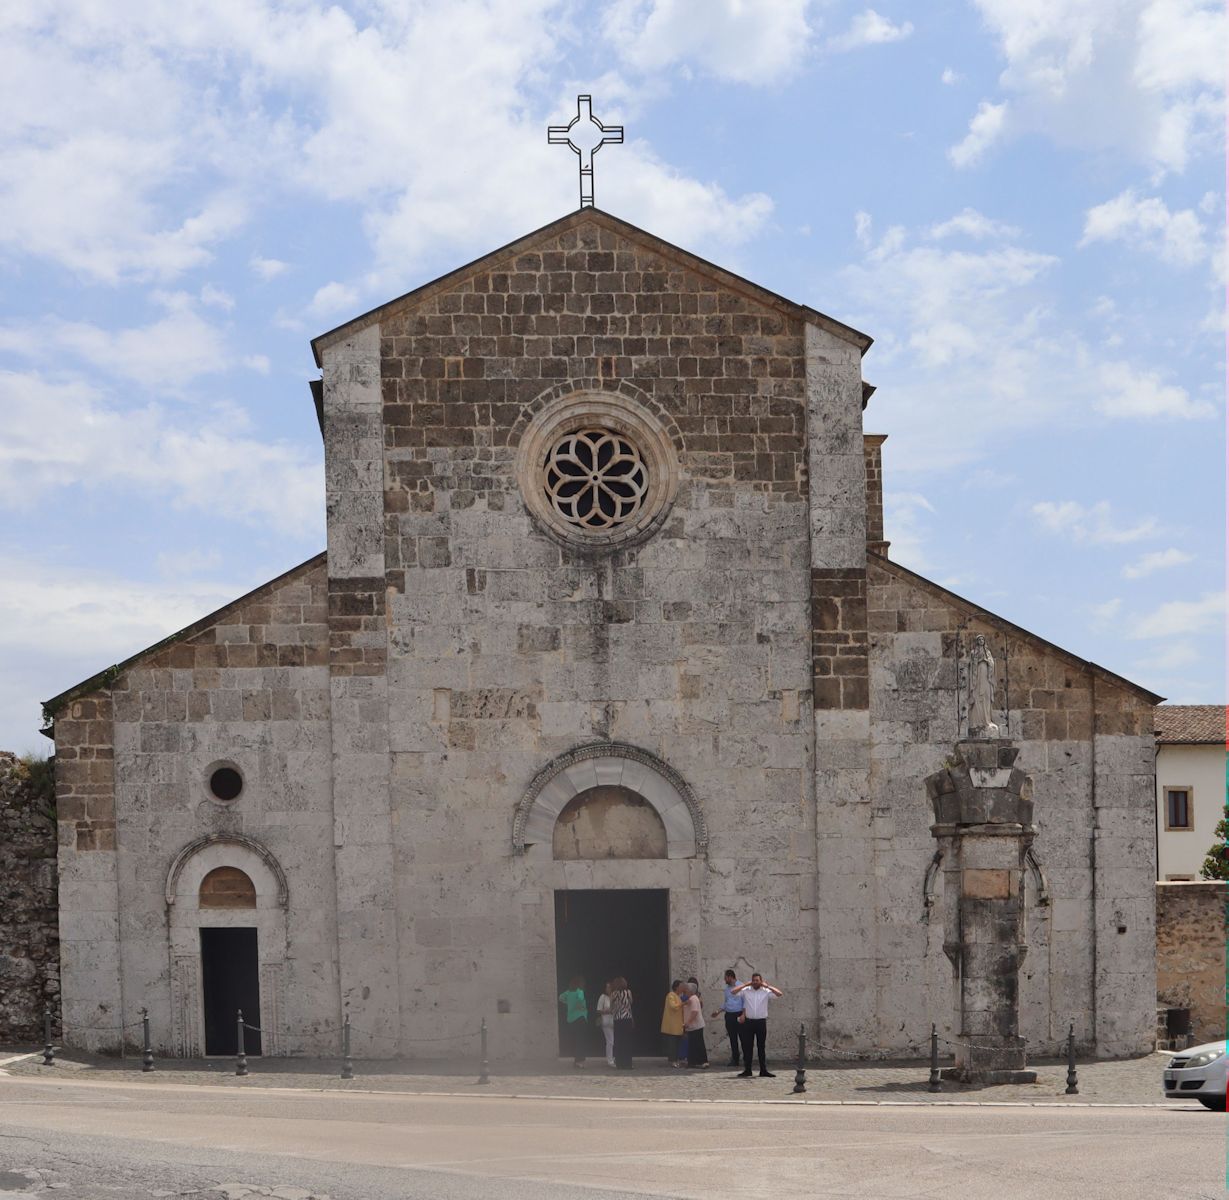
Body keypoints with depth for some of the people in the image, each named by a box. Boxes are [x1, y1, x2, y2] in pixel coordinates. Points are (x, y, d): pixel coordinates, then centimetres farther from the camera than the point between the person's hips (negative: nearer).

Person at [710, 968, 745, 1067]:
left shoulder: (741, 986, -8)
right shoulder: (727, 988, 15)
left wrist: (743, 1015, -20)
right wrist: (718, 1011, 14)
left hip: (739, 1015, -7)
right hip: (729, 1015, 7)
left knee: (742, 1037, -8)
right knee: (732, 1039, 7)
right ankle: (735, 1059, 12)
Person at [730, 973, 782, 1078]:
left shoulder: (766, 991, 0)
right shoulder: (746, 991, 2)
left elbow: (779, 993, -10)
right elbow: (733, 992, -6)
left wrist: (767, 986, -10)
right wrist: (745, 985, -6)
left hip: (761, 1022, 0)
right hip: (749, 1021, 1)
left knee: (761, 1047, 6)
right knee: (747, 1047, 3)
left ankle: (763, 1070, 11)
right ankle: (747, 1070, 11)